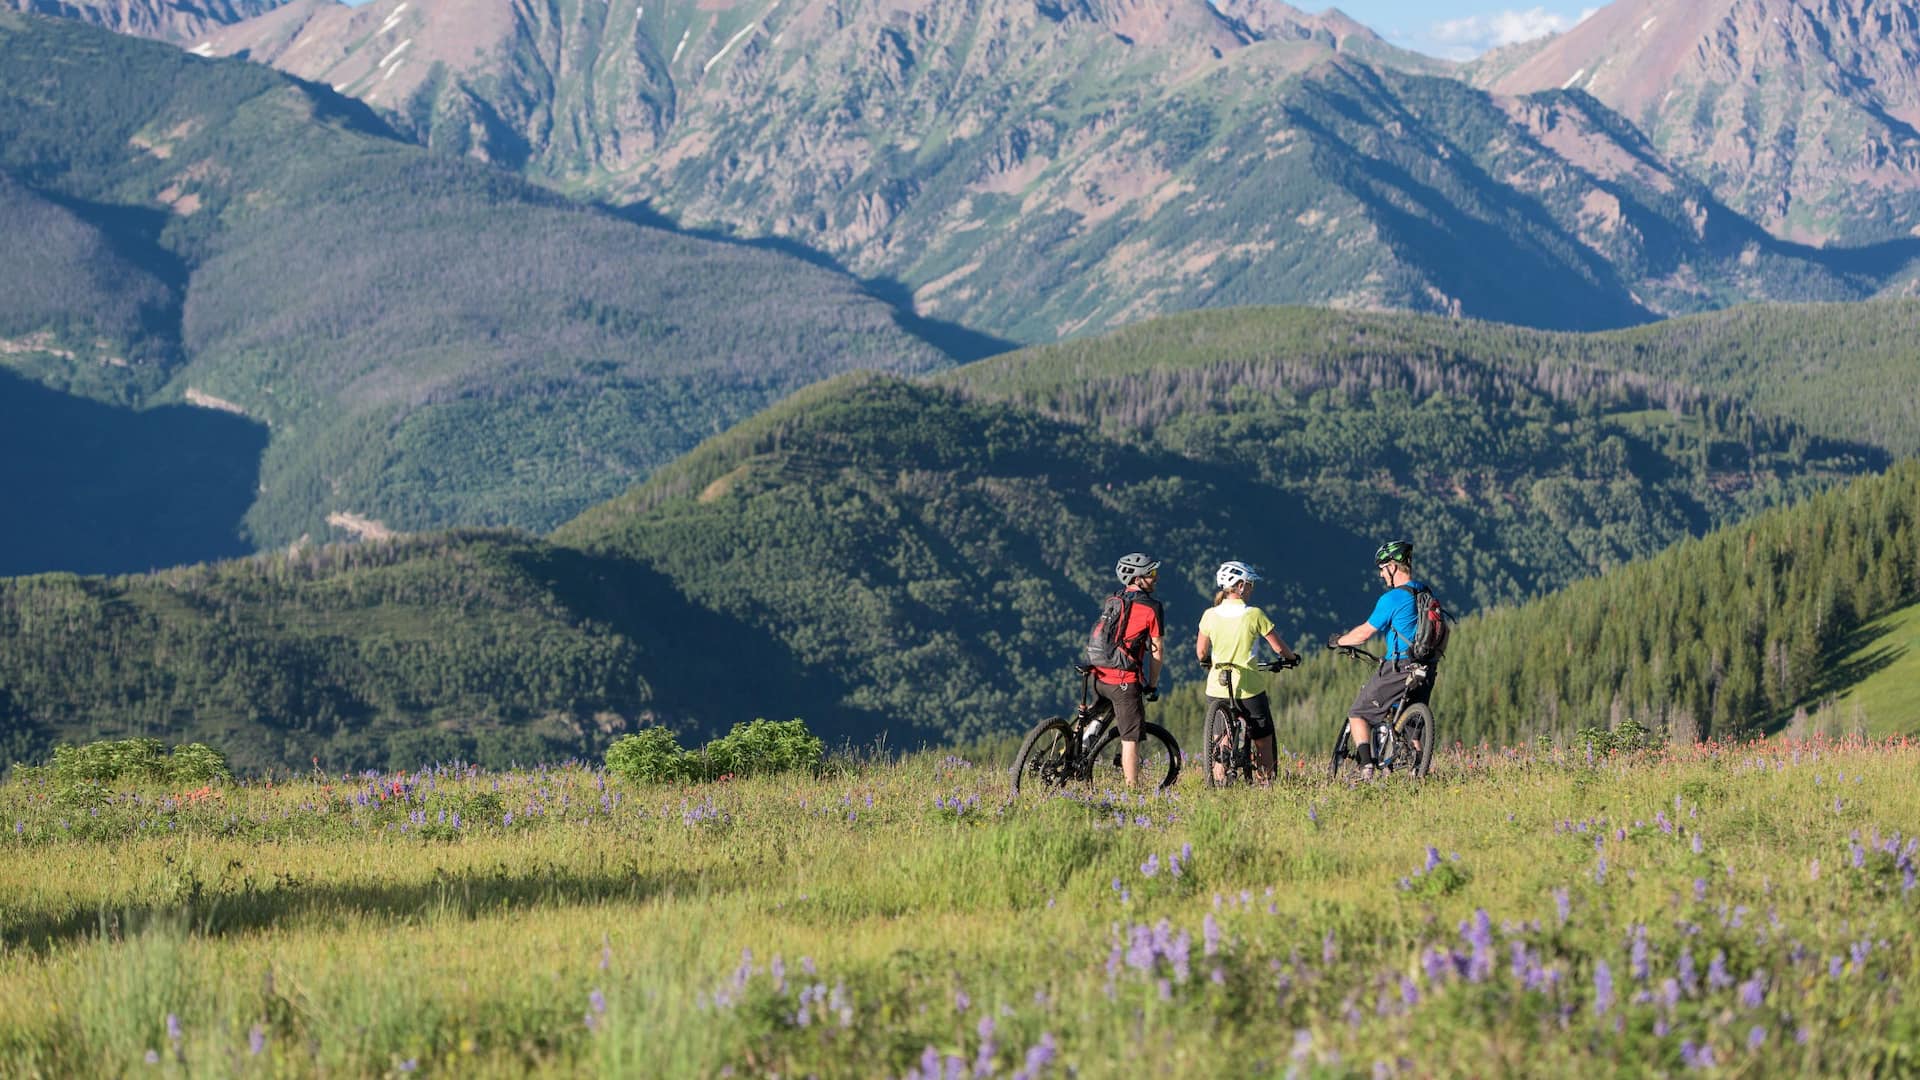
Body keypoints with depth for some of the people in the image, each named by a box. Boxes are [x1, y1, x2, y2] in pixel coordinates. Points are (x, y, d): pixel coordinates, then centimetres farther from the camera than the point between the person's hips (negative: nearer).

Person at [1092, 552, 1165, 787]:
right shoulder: (1152, 608, -5)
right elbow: (1156, 652, -4)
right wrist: (1153, 685, 7)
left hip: (1099, 677, 6)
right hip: (1125, 680, -6)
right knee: (1131, 738, -2)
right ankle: (1132, 789, -3)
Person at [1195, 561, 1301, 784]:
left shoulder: (1210, 615, -1)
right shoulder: (1254, 615, -10)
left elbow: (1201, 653, 7)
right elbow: (1278, 648, -3)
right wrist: (1291, 658, 18)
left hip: (1218, 688, 3)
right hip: (1249, 688, -3)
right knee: (1263, 741, 12)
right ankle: (1266, 783, 14)